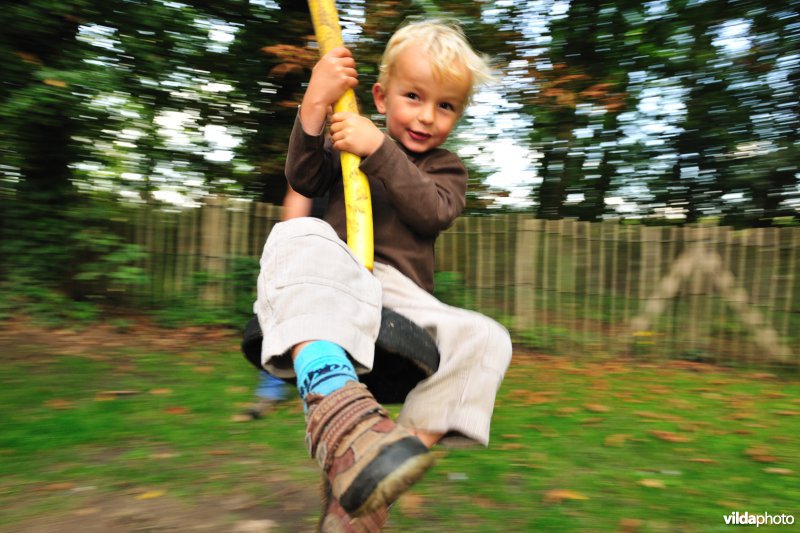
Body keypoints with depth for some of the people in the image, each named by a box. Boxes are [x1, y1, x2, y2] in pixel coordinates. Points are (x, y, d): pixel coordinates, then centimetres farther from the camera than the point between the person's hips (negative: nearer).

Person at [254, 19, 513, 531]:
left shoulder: (447, 167, 22)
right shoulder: (351, 140, 22)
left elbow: (433, 212, -1)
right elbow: (304, 179, 4)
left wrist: (378, 149, -10)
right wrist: (316, 104, -8)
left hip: (400, 293, 2)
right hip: (330, 284, -1)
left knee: (485, 339, -23)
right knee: (302, 234, -34)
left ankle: (360, 491, -27)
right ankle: (337, 404, -59)